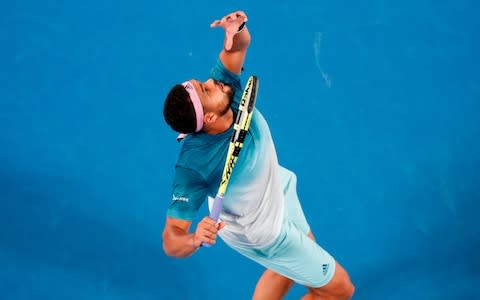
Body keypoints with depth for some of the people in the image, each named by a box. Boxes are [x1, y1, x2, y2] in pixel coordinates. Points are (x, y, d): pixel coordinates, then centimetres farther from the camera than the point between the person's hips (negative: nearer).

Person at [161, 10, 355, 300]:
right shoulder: (192, 167, -42)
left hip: (277, 188, 7)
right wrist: (195, 238, -59)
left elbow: (239, 45, -15)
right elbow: (171, 241, -37)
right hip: (264, 232, -7)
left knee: (295, 263, 33)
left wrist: (238, 28, -39)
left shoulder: (225, 83, -29)